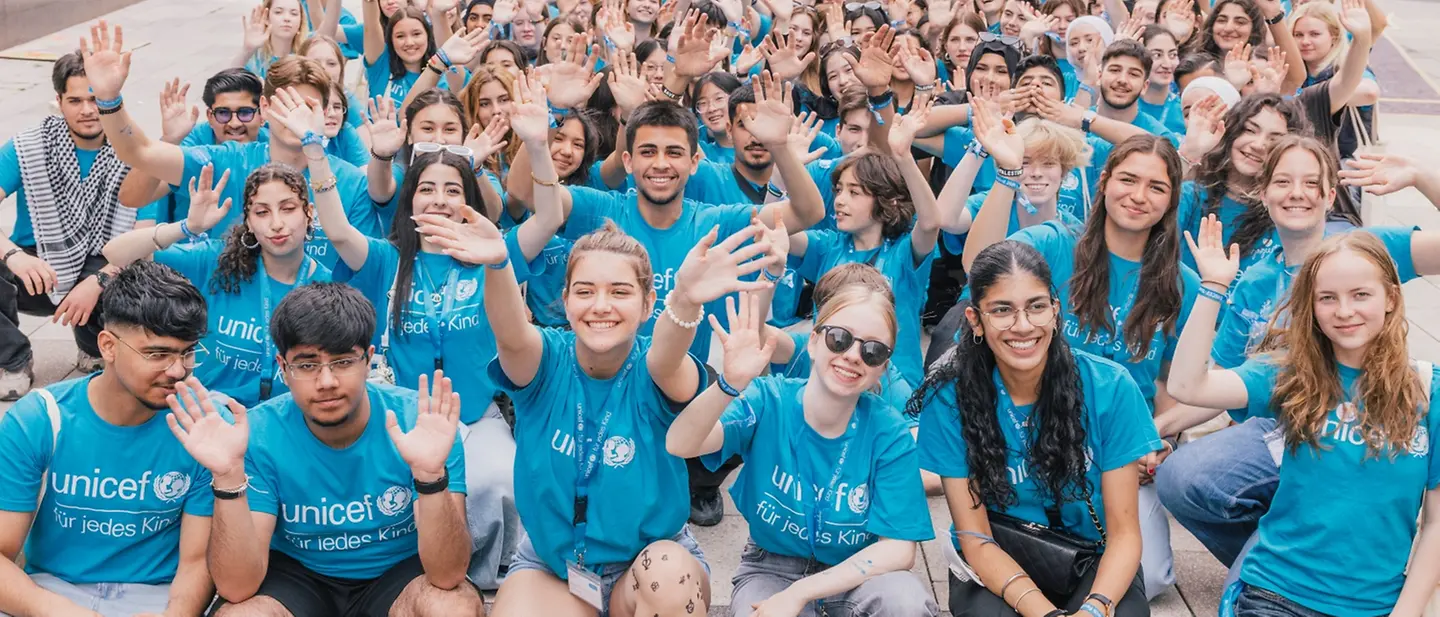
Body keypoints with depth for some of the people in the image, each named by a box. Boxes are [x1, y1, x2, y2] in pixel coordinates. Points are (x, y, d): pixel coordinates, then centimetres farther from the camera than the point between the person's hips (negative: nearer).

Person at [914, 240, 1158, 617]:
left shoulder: (1110, 388, -13)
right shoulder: (949, 399, -14)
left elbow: (1124, 532, -10)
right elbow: (977, 540, -11)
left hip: (1092, 561, 1)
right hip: (997, 566, 0)